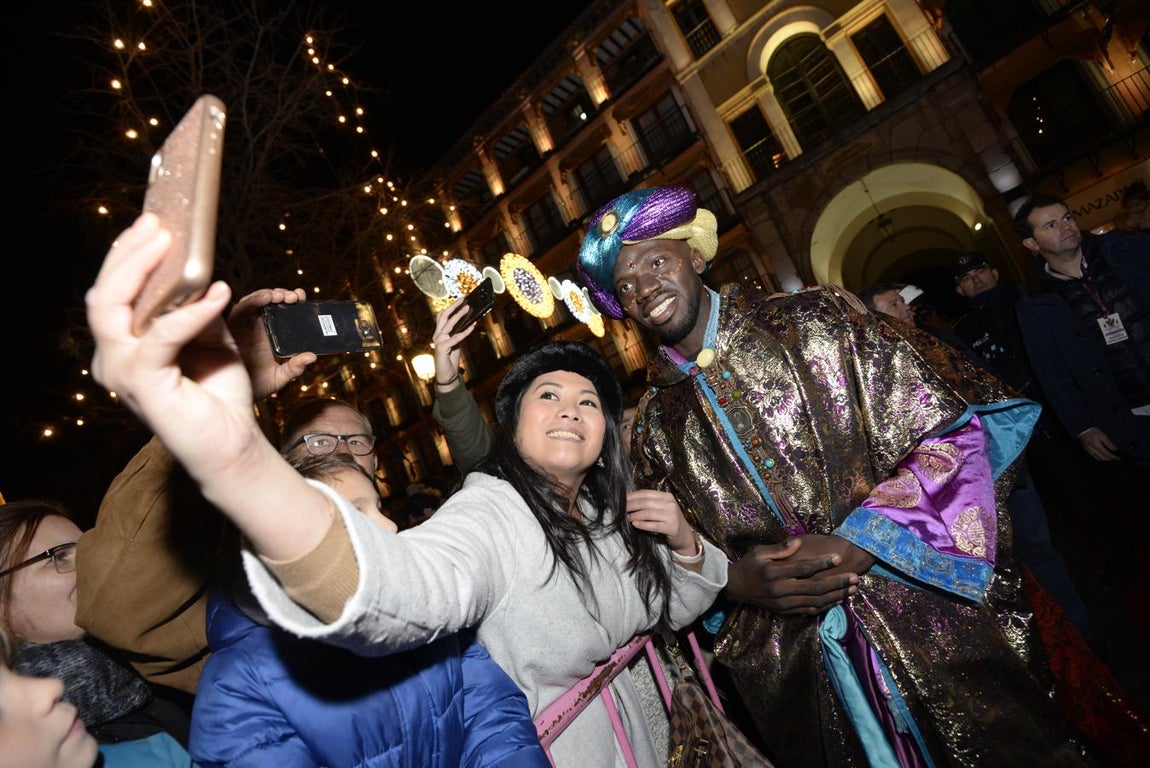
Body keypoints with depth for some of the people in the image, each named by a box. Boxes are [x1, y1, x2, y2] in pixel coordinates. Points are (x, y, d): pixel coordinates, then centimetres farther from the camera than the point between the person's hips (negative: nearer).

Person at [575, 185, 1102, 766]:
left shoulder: (815, 322, -5)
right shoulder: (654, 424, 1)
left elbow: (948, 433, -8)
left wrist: (859, 543, -18)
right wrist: (737, 581, -14)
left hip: (930, 623, -1)